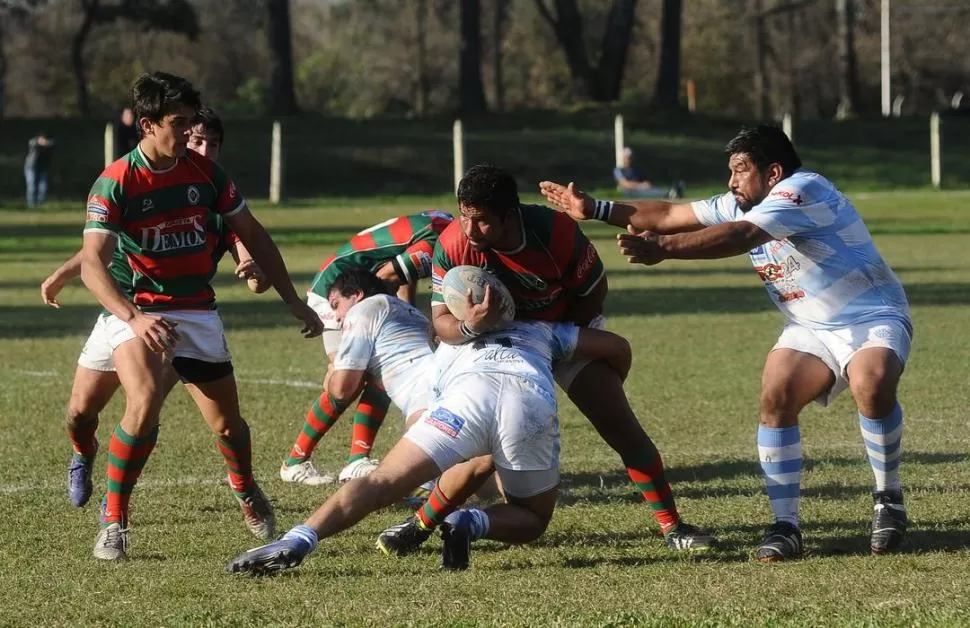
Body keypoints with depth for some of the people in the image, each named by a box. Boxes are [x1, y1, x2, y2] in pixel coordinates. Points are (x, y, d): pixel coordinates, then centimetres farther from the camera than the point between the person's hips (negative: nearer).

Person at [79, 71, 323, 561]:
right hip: (136, 312, -4)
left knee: (227, 423, 6)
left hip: (197, 312, 4)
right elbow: (92, 263, -25)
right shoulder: (115, 183, -16)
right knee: (145, 402, -29)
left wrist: (292, 300, 9)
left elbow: (252, 235, 9)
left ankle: (245, 490, 42)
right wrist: (134, 318, -40)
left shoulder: (204, 172, -3)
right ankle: (113, 521, -15)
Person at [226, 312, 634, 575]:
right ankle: (470, 524, -13)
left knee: (384, 483, -2)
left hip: (468, 392, 0)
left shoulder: (448, 349, 43)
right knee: (532, 520, 20)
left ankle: (299, 540, -26)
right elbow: (618, 348, 36)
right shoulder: (540, 329, 43)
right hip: (534, 398, 0)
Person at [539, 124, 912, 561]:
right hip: (811, 330, 7)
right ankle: (785, 525, -15)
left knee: (872, 386, -35)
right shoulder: (742, 205, 6)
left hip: (873, 320, -7)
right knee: (776, 397, -18)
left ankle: (889, 502, -14)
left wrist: (664, 249, -43)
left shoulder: (803, 191, -21)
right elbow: (671, 215, 8)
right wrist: (596, 210, 1)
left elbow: (738, 237, -34)